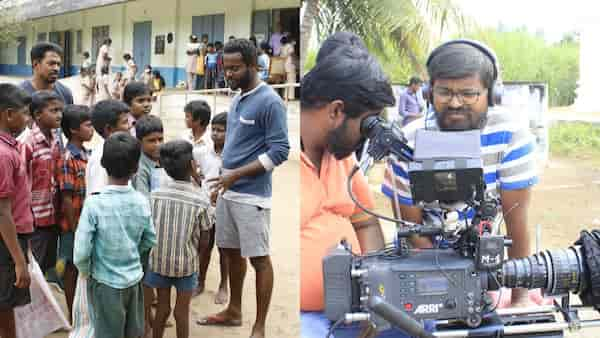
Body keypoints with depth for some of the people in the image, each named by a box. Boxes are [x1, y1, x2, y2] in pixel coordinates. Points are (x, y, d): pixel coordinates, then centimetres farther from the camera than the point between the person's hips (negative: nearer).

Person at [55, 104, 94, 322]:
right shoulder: (67, 159, -18)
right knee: (72, 269, 6)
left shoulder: (87, 154, 6)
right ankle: (72, 314, 17)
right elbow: (67, 198, -19)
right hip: (74, 225, -7)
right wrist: (75, 229, -17)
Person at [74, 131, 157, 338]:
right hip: (134, 279, 3)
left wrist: (85, 272, 0)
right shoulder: (142, 202, -8)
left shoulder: (94, 204, -21)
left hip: (106, 283, -3)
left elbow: (81, 252, -20)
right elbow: (150, 241, 4)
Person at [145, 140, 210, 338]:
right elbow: (204, 237, -4)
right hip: (186, 263, -2)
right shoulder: (200, 201, -12)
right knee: (182, 311, 9)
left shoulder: (155, 195, -6)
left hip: (159, 260, 3)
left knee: (162, 307, 17)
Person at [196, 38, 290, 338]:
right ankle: (234, 311, 34)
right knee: (231, 251, 18)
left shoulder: (270, 102, -14)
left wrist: (236, 175, -20)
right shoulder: (238, 99, 12)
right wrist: (224, 183, 16)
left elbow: (279, 151, -18)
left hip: (251, 196, -8)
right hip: (228, 192, 9)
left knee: (258, 258, 0)